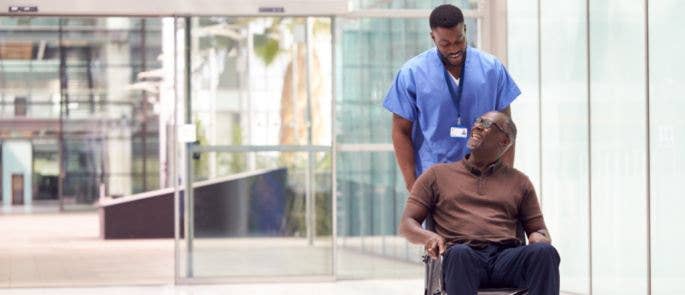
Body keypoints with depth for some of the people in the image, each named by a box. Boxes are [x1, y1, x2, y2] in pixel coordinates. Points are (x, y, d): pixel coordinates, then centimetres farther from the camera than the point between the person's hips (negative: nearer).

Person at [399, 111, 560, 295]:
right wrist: (429, 236, -8)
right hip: (462, 259, -2)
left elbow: (538, 229, 26)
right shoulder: (437, 175, 23)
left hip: (506, 257, 2)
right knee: (459, 253, -40)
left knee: (545, 252, -32)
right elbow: (406, 224, 17)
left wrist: (539, 238, -1)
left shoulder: (519, 182, 27)